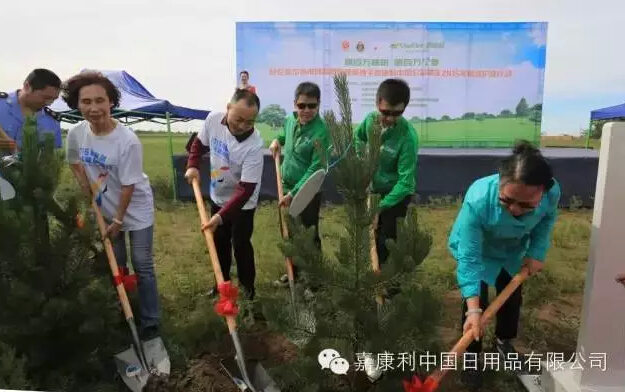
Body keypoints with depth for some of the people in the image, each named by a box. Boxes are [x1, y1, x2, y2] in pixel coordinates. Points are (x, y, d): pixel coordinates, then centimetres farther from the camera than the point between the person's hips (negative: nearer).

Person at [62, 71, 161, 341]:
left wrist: (118, 220, -14)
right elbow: (75, 163, 9)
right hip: (105, 209, 5)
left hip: (136, 210, -5)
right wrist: (89, 195, 4)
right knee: (115, 266, 18)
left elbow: (128, 186, -22)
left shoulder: (128, 141, -28)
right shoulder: (76, 133, -12)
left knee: (142, 266, 3)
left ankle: (150, 322, 16)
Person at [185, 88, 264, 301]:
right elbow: (199, 143, 5)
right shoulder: (213, 119, -18)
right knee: (219, 242, 17)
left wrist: (222, 216, -37)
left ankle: (248, 285, 25)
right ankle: (222, 282, 36)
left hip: (242, 203, -5)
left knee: (241, 244, 3)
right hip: (217, 197, 5)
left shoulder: (254, 145, -33)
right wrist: (193, 165, -9)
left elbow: (245, 188, -33)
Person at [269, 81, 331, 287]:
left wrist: (293, 193, -22)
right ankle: (294, 271, 39)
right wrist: (277, 140, 3)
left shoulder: (320, 132, -22)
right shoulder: (290, 120, 0)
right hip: (287, 187, 7)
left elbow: (315, 169, -22)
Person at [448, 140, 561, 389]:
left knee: (512, 298, 17)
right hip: (477, 251, -4)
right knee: (477, 303, -6)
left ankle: (504, 341, 45)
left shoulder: (552, 192, -35)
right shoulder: (478, 199, -47)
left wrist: (537, 253, -15)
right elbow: (468, 257, -40)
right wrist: (473, 309, -42)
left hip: (513, 252, 4)